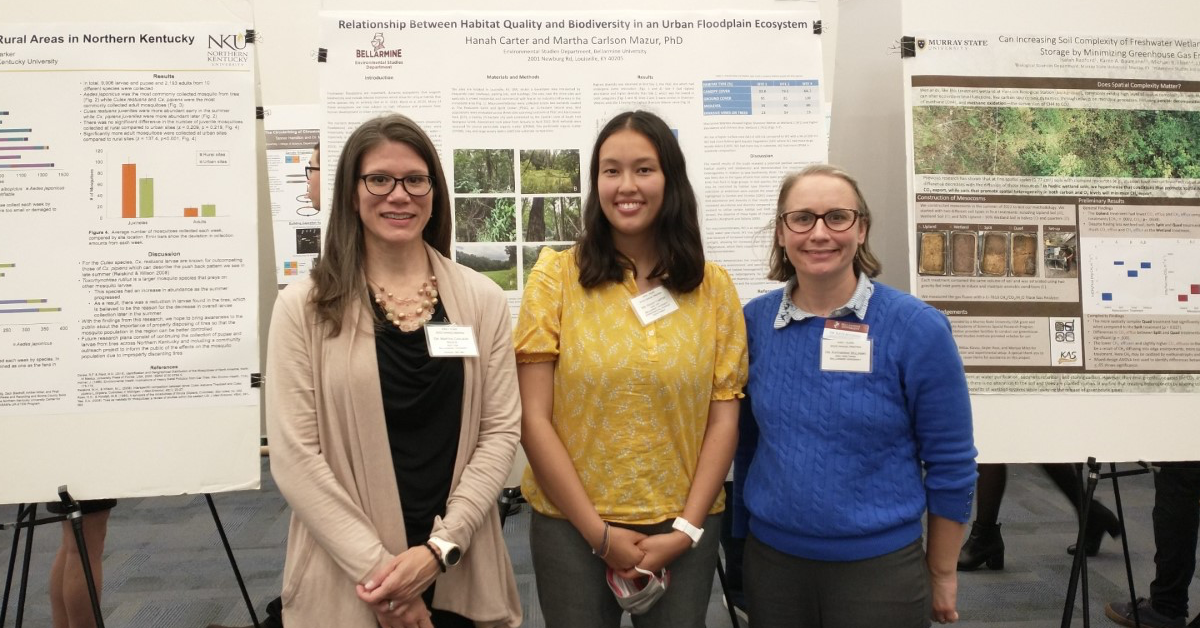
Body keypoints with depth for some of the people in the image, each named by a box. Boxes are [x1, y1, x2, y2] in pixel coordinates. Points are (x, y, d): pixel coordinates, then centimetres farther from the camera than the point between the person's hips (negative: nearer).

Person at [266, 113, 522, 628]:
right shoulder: (303, 307, -4)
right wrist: (376, 564, -14)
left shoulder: (482, 300, 1)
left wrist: (440, 547, -12)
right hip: (346, 579, -1)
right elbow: (293, 454, -8)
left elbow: (501, 429, -2)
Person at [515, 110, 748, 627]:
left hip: (683, 527, 2)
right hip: (571, 526, -1)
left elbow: (724, 418, 1)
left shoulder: (713, 286, 2)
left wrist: (687, 529, -7)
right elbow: (533, 419, -7)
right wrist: (598, 531, -10)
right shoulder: (557, 275, -5)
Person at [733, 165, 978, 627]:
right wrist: (739, 540, 12)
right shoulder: (754, 321, -3)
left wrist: (941, 573, 1)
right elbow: (746, 444, 7)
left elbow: (951, 463, -5)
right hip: (770, 559, 3)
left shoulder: (916, 327, -12)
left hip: (880, 565, -2)